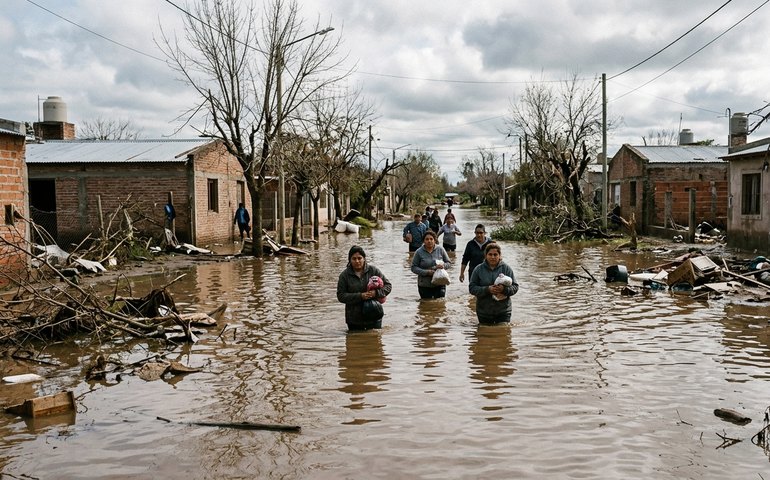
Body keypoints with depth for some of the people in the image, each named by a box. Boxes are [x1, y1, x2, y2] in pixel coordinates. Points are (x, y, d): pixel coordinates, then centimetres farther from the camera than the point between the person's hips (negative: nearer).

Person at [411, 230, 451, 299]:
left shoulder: (440, 249, 1)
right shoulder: (419, 252, -4)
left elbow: (448, 262, 8)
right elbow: (414, 268, -4)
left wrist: (443, 265, -16)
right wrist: (426, 272, -18)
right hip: (425, 286, -1)